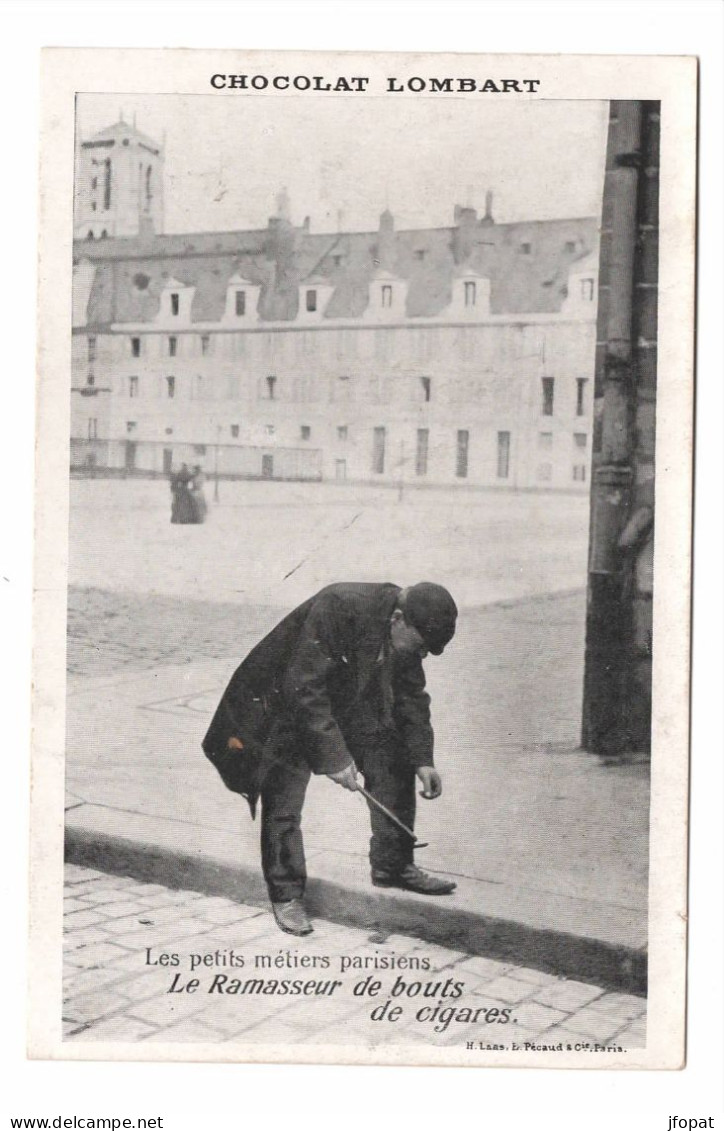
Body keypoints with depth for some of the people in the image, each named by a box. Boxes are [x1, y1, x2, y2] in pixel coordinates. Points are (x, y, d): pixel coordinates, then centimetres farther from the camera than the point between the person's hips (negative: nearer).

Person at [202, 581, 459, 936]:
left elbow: (412, 696, 1)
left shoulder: (406, 634, -12)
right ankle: (286, 894, 7)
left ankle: (392, 867, 16)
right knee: (283, 803, -9)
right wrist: (333, 757, -32)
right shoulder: (335, 609, -35)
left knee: (393, 767, 2)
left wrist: (422, 759, -6)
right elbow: (304, 690, -33)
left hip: (352, 706, 7)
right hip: (289, 706, -7)